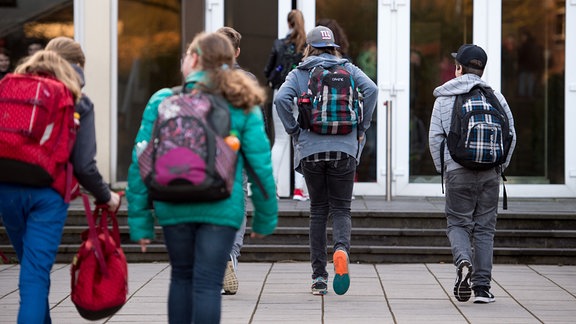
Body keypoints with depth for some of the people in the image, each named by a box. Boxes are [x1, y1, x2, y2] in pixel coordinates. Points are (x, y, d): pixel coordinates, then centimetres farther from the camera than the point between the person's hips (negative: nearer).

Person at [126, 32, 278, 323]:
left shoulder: (162, 102, 1)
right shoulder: (242, 107, 1)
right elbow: (261, 164, -1)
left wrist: (140, 220, 3)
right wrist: (265, 218, 10)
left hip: (174, 208, 1)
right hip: (221, 209, -1)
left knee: (181, 277, 20)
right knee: (207, 284, 1)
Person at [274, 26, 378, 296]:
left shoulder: (299, 73, 7)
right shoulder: (348, 69, 9)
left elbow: (281, 98, -10)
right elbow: (370, 89, -7)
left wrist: (293, 131, 1)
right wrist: (362, 127, 1)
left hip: (310, 149, 0)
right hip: (344, 148, 0)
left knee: (318, 211, 10)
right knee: (341, 208, 6)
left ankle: (319, 276, 7)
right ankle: (341, 248, -27)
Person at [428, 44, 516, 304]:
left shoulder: (444, 99, 4)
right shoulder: (496, 98, 7)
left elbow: (435, 137, 0)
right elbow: (510, 135, 6)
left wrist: (442, 168, 11)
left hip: (458, 172, -2)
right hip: (490, 173, 2)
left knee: (458, 223, 8)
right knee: (485, 228, 7)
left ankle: (463, 262, -22)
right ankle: (482, 287, 4)